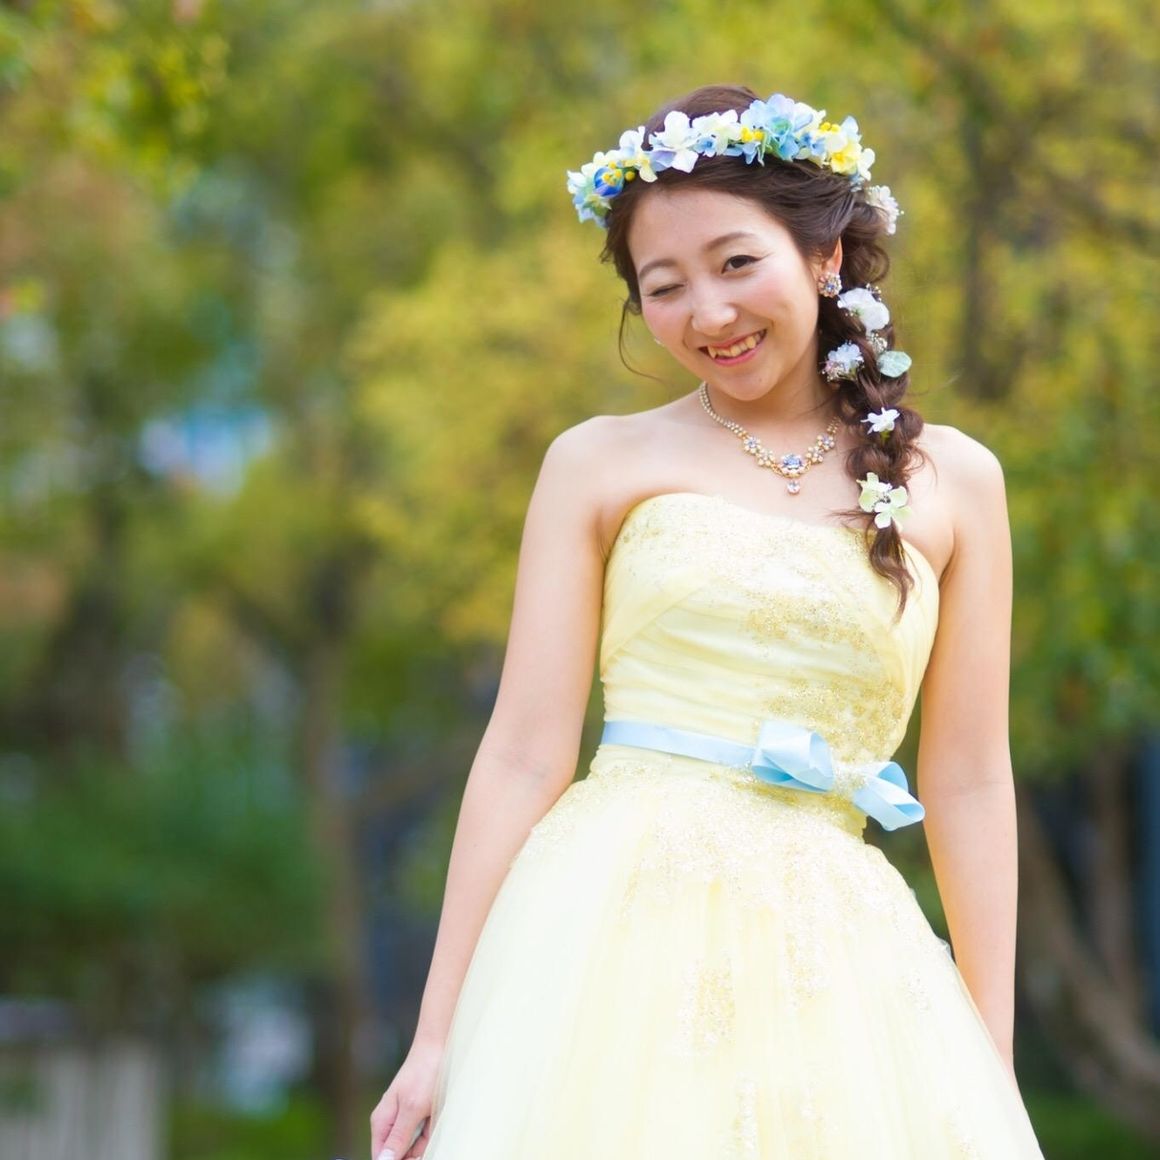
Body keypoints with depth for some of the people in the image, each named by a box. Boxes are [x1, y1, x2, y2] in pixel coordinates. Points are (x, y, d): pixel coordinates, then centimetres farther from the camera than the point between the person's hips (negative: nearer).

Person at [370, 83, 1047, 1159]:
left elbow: (968, 784, 8)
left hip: (833, 950, 2)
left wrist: (991, 1070, 5)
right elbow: (523, 756, 2)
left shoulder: (952, 482, 9)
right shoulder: (597, 464, 6)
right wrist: (439, 1036, -2)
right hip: (613, 933, -1)